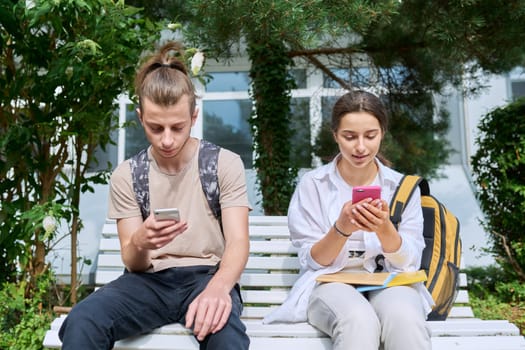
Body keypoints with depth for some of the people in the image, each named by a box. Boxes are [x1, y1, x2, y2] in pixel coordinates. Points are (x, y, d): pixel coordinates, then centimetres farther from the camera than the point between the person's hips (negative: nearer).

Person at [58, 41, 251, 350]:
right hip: (150, 279, 2)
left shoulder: (225, 163, -2)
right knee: (80, 323, -28)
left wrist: (219, 286, -33)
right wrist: (140, 244, -25)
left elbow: (238, 241, -10)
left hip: (206, 275, -2)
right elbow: (133, 263, 2)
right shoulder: (127, 175, 4)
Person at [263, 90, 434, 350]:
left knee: (404, 318, -34)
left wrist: (384, 228, -23)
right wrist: (341, 228, -24)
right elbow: (313, 261, -3)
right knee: (359, 321, -36)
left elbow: (409, 263, -2)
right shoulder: (312, 184, -1)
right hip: (330, 282, -1)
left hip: (389, 281, 2)